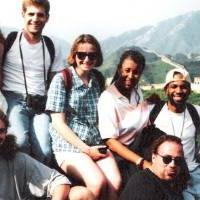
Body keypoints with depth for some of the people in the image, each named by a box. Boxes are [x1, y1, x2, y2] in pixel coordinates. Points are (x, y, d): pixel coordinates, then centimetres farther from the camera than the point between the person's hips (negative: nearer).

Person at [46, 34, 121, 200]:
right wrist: (86, 149, -11)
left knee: (115, 183, -23)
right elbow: (58, 123, -7)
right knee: (98, 183, -27)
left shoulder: (97, 80, 12)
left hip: (96, 144, 4)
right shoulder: (61, 79, -2)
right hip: (69, 145, -4)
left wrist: (94, 148, 1)